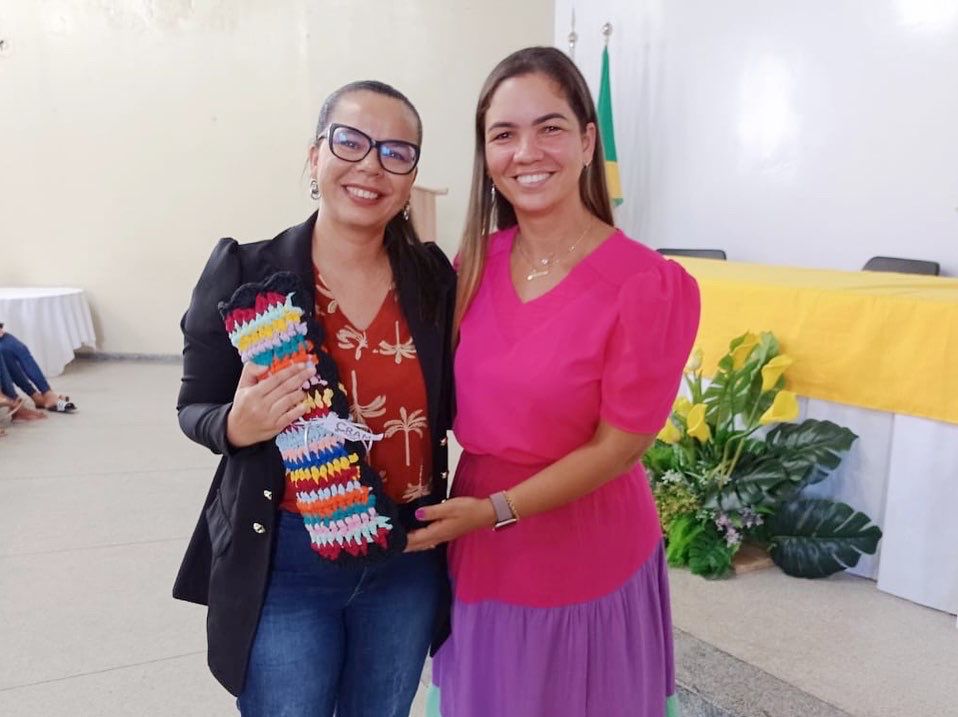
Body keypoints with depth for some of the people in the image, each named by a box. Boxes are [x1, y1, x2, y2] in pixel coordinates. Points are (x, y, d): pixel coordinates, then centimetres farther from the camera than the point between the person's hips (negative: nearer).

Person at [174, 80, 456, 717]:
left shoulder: (435, 276, -4)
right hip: (283, 560, -2)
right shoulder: (243, 272, -12)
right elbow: (196, 409, -3)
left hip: (409, 555, 3)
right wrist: (239, 426, -24)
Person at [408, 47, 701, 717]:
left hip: (588, 563, -4)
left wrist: (497, 508, -16)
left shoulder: (650, 285, -19)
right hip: (479, 556, 5)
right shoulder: (474, 266, -3)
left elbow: (617, 446, -16)